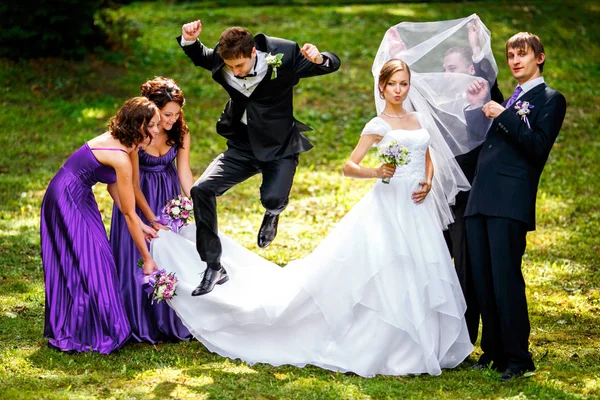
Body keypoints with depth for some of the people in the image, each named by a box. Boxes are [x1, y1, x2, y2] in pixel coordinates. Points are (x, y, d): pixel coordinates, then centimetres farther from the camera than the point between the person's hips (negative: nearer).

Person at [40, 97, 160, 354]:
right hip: (67, 201, -10)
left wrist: (140, 225, 4)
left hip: (77, 198, 10)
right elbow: (129, 214, -19)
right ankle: (78, 335, 1)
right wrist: (147, 259, -12)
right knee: (85, 266, -7)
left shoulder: (114, 140, 1)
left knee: (99, 259, 11)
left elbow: (113, 187, 7)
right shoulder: (120, 157, -25)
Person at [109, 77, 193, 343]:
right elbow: (133, 185, -19)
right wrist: (152, 220, -21)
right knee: (139, 259, -2)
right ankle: (142, 327, 11)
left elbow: (185, 174, -5)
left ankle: (171, 324, 18)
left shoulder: (181, 134, -12)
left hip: (168, 196, 4)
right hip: (140, 198, -4)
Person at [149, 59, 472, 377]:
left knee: (416, 281, 6)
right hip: (389, 210, -6)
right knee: (384, 280, -6)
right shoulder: (378, 125, -5)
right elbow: (349, 167, -8)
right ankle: (375, 352, 3)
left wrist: (428, 183, 1)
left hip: (419, 209, 6)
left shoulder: (418, 119, 13)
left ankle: (415, 349, 15)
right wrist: (377, 173, -26)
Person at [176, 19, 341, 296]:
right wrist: (189, 40, -9)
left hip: (279, 147, -4)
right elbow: (198, 56, 15)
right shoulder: (220, 60, -9)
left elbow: (332, 64, -8)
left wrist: (319, 59, -33)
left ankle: (272, 215, 13)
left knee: (272, 198, -30)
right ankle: (214, 268, -3)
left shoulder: (283, 58, -18)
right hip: (242, 147, 4)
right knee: (201, 190, -14)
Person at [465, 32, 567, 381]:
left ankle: (518, 357, -4)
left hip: (511, 201, -7)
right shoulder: (507, 101, 27)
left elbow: (539, 146, -9)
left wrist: (503, 116, -11)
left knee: (506, 279, -11)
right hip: (481, 200, 7)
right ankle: (493, 350, 13)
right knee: (483, 280, 5)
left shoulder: (551, 99, 5)